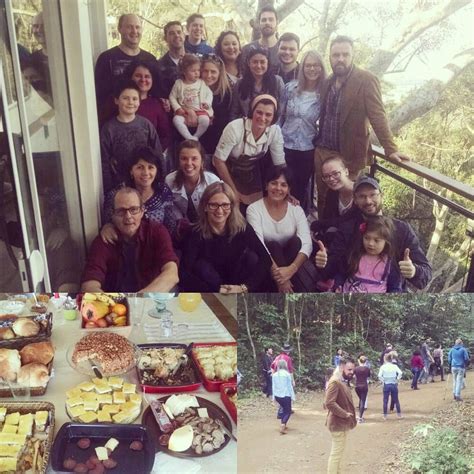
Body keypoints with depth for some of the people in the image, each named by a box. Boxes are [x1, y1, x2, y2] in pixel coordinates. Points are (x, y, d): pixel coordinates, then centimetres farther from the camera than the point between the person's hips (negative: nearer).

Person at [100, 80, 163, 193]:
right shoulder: (108, 128, -7)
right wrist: (109, 190, -8)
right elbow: (105, 163, -5)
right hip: (120, 184, -2)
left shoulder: (146, 124, -2)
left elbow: (157, 154, 3)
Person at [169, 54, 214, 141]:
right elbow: (172, 97, 7)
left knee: (205, 120, -32)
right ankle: (190, 138, -26)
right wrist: (177, 108, -6)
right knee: (176, 119, -30)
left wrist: (207, 103, -6)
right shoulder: (178, 83, 2)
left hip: (200, 110, 0)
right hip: (184, 111, 0)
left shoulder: (202, 83, 4)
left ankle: (196, 137, -12)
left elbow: (209, 94, 13)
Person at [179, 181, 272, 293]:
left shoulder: (242, 228, -11)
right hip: (210, 296, -1)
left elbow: (265, 259, -19)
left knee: (252, 258, -20)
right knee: (201, 266, -27)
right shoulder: (196, 233, -16)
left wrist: (244, 287, -30)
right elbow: (184, 274, -24)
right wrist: (216, 291, -31)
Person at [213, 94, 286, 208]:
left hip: (252, 176, 4)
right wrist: (233, 190, -20)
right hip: (228, 172, -3)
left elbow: (280, 164, -7)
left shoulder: (275, 131, -20)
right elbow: (219, 160, -23)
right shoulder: (235, 128, -31)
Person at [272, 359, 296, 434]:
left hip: (277, 396, 5)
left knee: (283, 408, 26)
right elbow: (290, 386, -7)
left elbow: (273, 386, 7)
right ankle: (282, 425, -15)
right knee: (287, 411, 4)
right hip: (286, 395, -5)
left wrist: (273, 396, 16)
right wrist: (293, 396, 0)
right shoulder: (287, 374, -10)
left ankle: (283, 424, 27)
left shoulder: (274, 375, 2)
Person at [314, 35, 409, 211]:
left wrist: (390, 149, -23)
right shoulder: (327, 82, 9)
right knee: (322, 199, 12)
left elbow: (378, 116, -15)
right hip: (321, 151, 5)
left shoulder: (366, 80, -9)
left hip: (348, 154, -5)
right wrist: (316, 140, 6)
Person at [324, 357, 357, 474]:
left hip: (343, 422, 10)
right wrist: (345, 414, -22)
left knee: (339, 451, 18)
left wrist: (348, 415, 8)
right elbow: (329, 403, -30)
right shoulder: (335, 382, -22)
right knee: (336, 453, -3)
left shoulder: (344, 381, 10)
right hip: (338, 422, -10)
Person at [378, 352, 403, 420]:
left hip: (386, 385, -1)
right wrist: (397, 379, -2)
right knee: (396, 400, 14)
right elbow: (400, 373, -15)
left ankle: (385, 415, 8)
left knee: (385, 401, 7)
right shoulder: (394, 366, -1)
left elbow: (379, 376, -15)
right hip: (394, 384, 1)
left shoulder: (383, 367, -4)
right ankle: (399, 414, 18)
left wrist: (383, 381, -1)